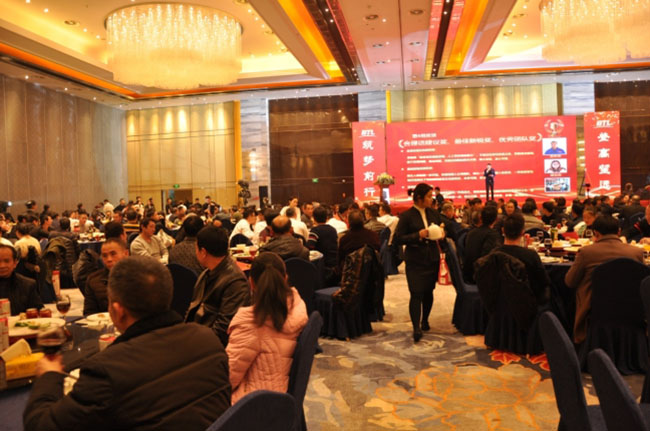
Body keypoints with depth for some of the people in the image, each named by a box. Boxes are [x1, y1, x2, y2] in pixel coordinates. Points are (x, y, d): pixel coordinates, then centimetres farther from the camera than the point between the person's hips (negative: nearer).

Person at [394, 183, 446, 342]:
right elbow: (398, 239, -11)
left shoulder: (433, 213, 7)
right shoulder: (407, 216, -9)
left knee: (428, 292, 14)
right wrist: (418, 235, -21)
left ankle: (425, 320, 33)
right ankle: (416, 328, -9)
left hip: (432, 259, 5)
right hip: (415, 261, -5)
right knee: (416, 293, -11)